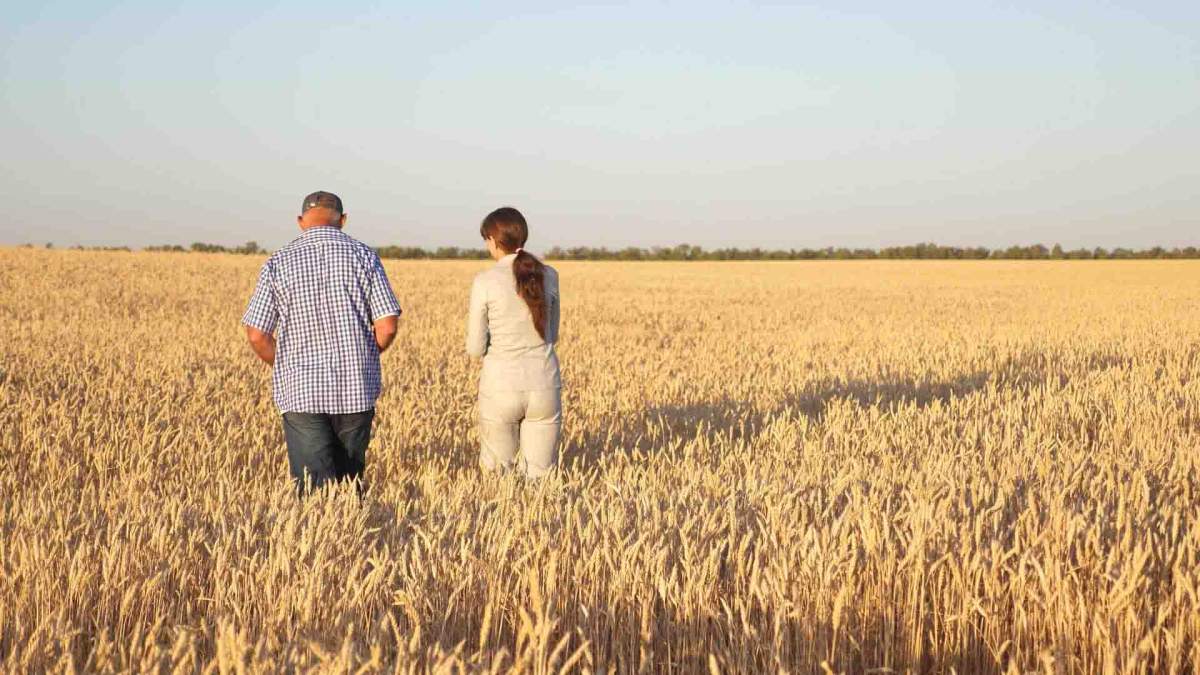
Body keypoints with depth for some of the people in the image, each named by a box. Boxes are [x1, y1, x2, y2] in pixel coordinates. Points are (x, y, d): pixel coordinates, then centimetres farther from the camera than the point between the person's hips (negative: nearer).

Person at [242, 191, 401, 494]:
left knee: (315, 489, -3)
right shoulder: (364, 256, -1)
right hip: (357, 390, 1)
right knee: (351, 482, 16)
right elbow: (387, 326, -6)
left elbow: (257, 335, -3)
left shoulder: (278, 263, -2)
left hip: (301, 392, -1)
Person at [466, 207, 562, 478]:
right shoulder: (549, 275, 2)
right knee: (539, 478, 8)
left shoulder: (485, 281, -9)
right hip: (544, 387, 2)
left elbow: (476, 347, -5)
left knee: (497, 474, 17)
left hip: (501, 389, -2)